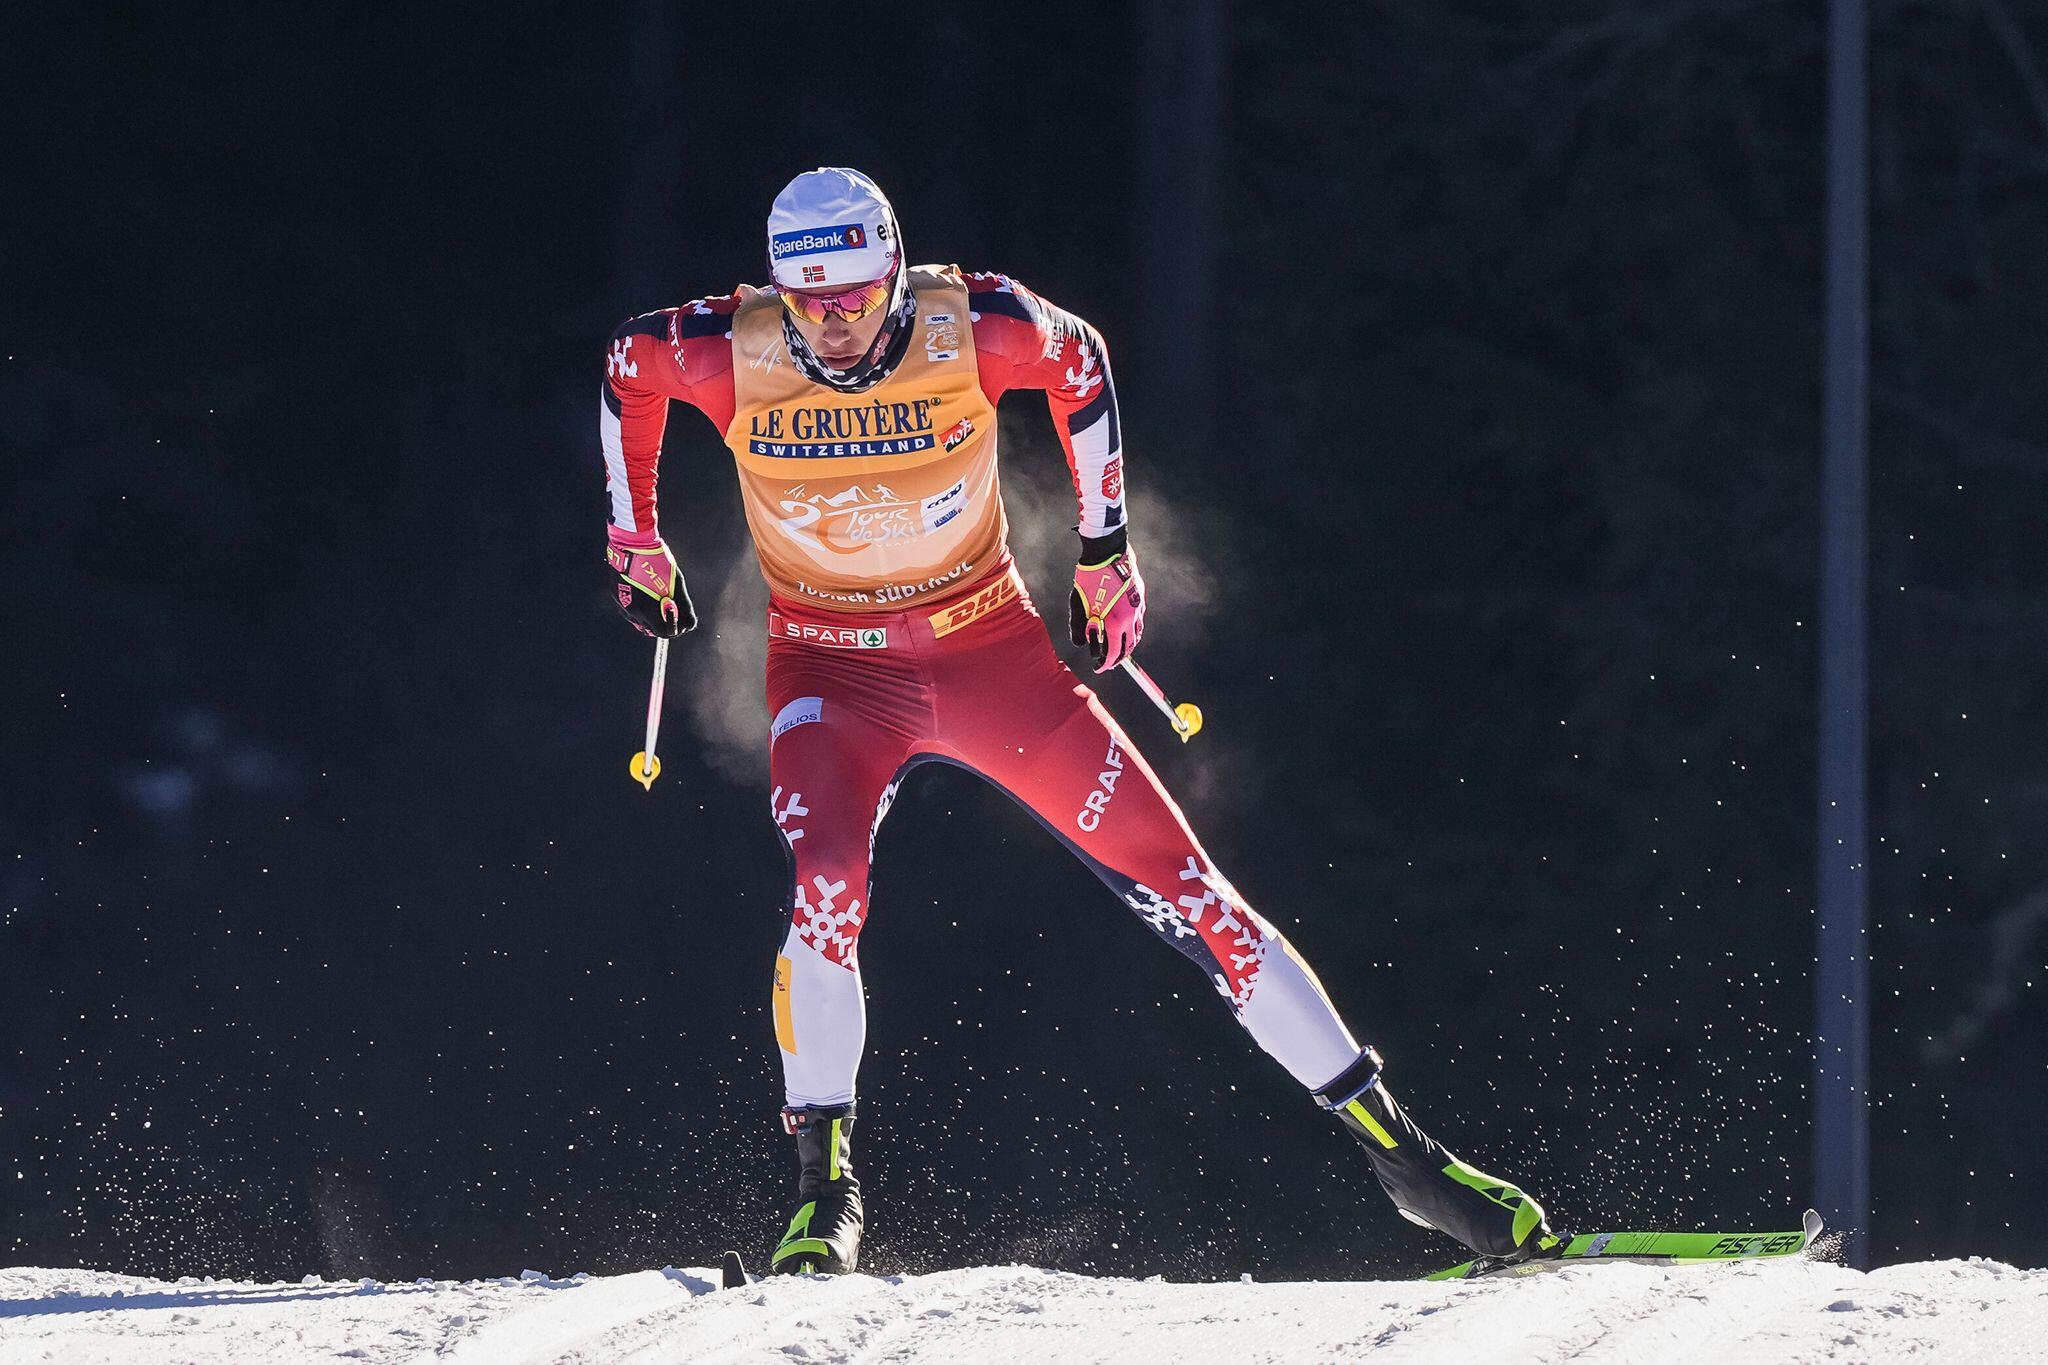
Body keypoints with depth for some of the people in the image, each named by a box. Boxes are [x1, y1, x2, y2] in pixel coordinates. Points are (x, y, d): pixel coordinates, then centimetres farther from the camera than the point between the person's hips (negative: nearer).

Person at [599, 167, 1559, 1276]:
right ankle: (824, 1192, -15)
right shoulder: (731, 354, -19)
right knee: (824, 890, -29)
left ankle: (1394, 1149, 3)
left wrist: (1105, 546, 5)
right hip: (833, 672, 0)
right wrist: (635, 539, 12)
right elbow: (627, 366, 4)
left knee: (1176, 880, -3)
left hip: (990, 647, 0)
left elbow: (1078, 362, 1)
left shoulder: (972, 328, -21)